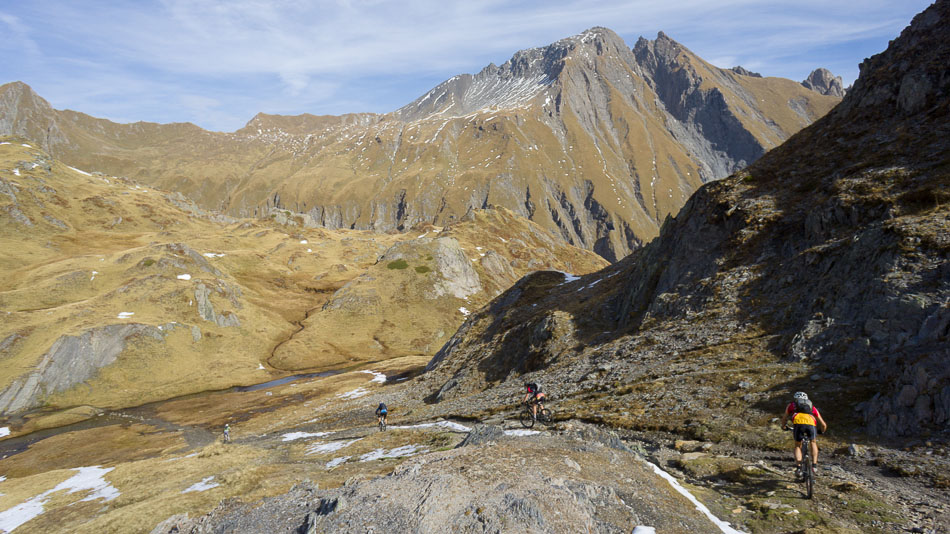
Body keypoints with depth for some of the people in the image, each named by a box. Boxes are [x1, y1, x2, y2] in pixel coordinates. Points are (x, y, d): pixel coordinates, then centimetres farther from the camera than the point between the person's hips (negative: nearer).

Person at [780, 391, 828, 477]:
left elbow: (784, 418, 44)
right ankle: (814, 465, 20)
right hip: (811, 424, 1)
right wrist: (822, 431, 62)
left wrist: (783, 426, 65)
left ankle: (798, 467, 5)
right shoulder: (812, 407, 38)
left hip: (798, 423, -1)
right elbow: (824, 425, 41)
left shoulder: (791, 405, 35)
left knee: (797, 445, 20)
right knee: (813, 443, 31)